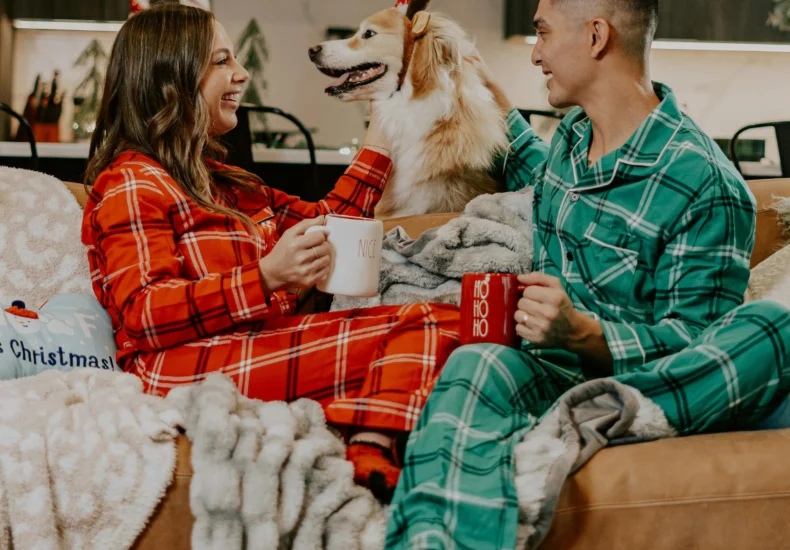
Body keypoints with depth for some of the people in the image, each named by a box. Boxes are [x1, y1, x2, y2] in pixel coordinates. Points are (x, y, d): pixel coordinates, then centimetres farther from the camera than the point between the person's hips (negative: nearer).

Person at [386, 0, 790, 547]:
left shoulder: (706, 185, -8)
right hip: (550, 372, 4)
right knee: (475, 365, -33)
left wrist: (583, 333, -28)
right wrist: (494, 99, 45)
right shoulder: (574, 134, 16)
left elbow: (694, 342, -10)